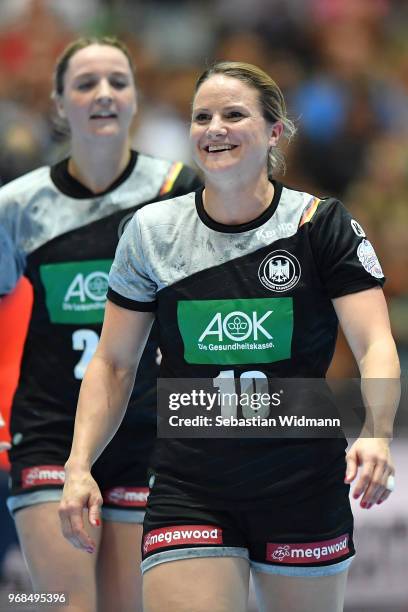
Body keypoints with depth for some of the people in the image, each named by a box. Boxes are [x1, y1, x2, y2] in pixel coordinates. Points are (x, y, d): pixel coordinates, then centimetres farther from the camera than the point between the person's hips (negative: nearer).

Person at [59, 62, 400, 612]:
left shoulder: (323, 225, -4)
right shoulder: (151, 231, 2)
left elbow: (376, 346, -12)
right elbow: (114, 362, 8)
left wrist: (376, 434, -31)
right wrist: (80, 465, -4)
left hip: (305, 491, 0)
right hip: (188, 494, 1)